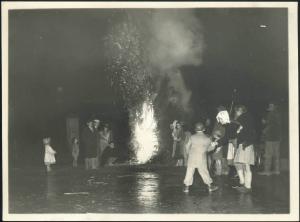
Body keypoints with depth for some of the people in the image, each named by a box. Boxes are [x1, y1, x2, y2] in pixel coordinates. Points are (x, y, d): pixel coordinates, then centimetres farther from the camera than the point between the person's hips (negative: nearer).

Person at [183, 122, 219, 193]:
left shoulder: (192, 137, -3)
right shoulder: (207, 138, -2)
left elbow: (188, 147, 3)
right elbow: (209, 148, 10)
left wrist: (189, 154, 20)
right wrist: (213, 145, 27)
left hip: (192, 158, 0)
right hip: (201, 159, 0)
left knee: (189, 172, 5)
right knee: (204, 172, 8)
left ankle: (186, 187, 5)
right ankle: (210, 186, 16)